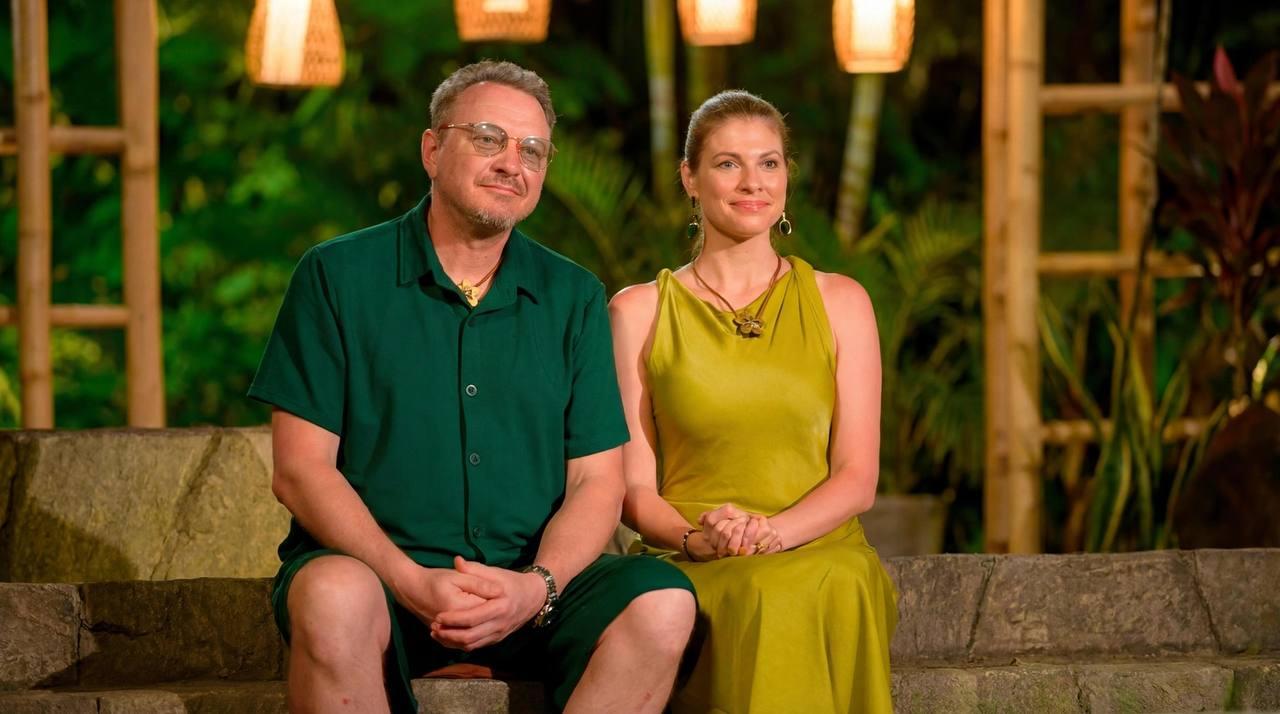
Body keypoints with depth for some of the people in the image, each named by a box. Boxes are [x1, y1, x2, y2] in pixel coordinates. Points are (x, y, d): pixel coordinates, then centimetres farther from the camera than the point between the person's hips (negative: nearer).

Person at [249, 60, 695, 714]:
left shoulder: (573, 298, 12)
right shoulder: (337, 276, 3)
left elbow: (596, 479, 7)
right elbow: (299, 470, -2)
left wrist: (537, 585, -14)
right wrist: (411, 583, -17)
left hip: (528, 581, 3)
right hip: (377, 567, -3)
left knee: (662, 600, -26)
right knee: (335, 594, -38)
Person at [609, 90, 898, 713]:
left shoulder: (839, 302, 13)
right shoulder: (639, 311, 11)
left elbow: (856, 478, 6)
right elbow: (634, 488, 7)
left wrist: (774, 530, -14)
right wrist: (696, 538, -15)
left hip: (822, 551, 1)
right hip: (697, 570, -1)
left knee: (838, 587, -38)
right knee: (768, 599, -38)